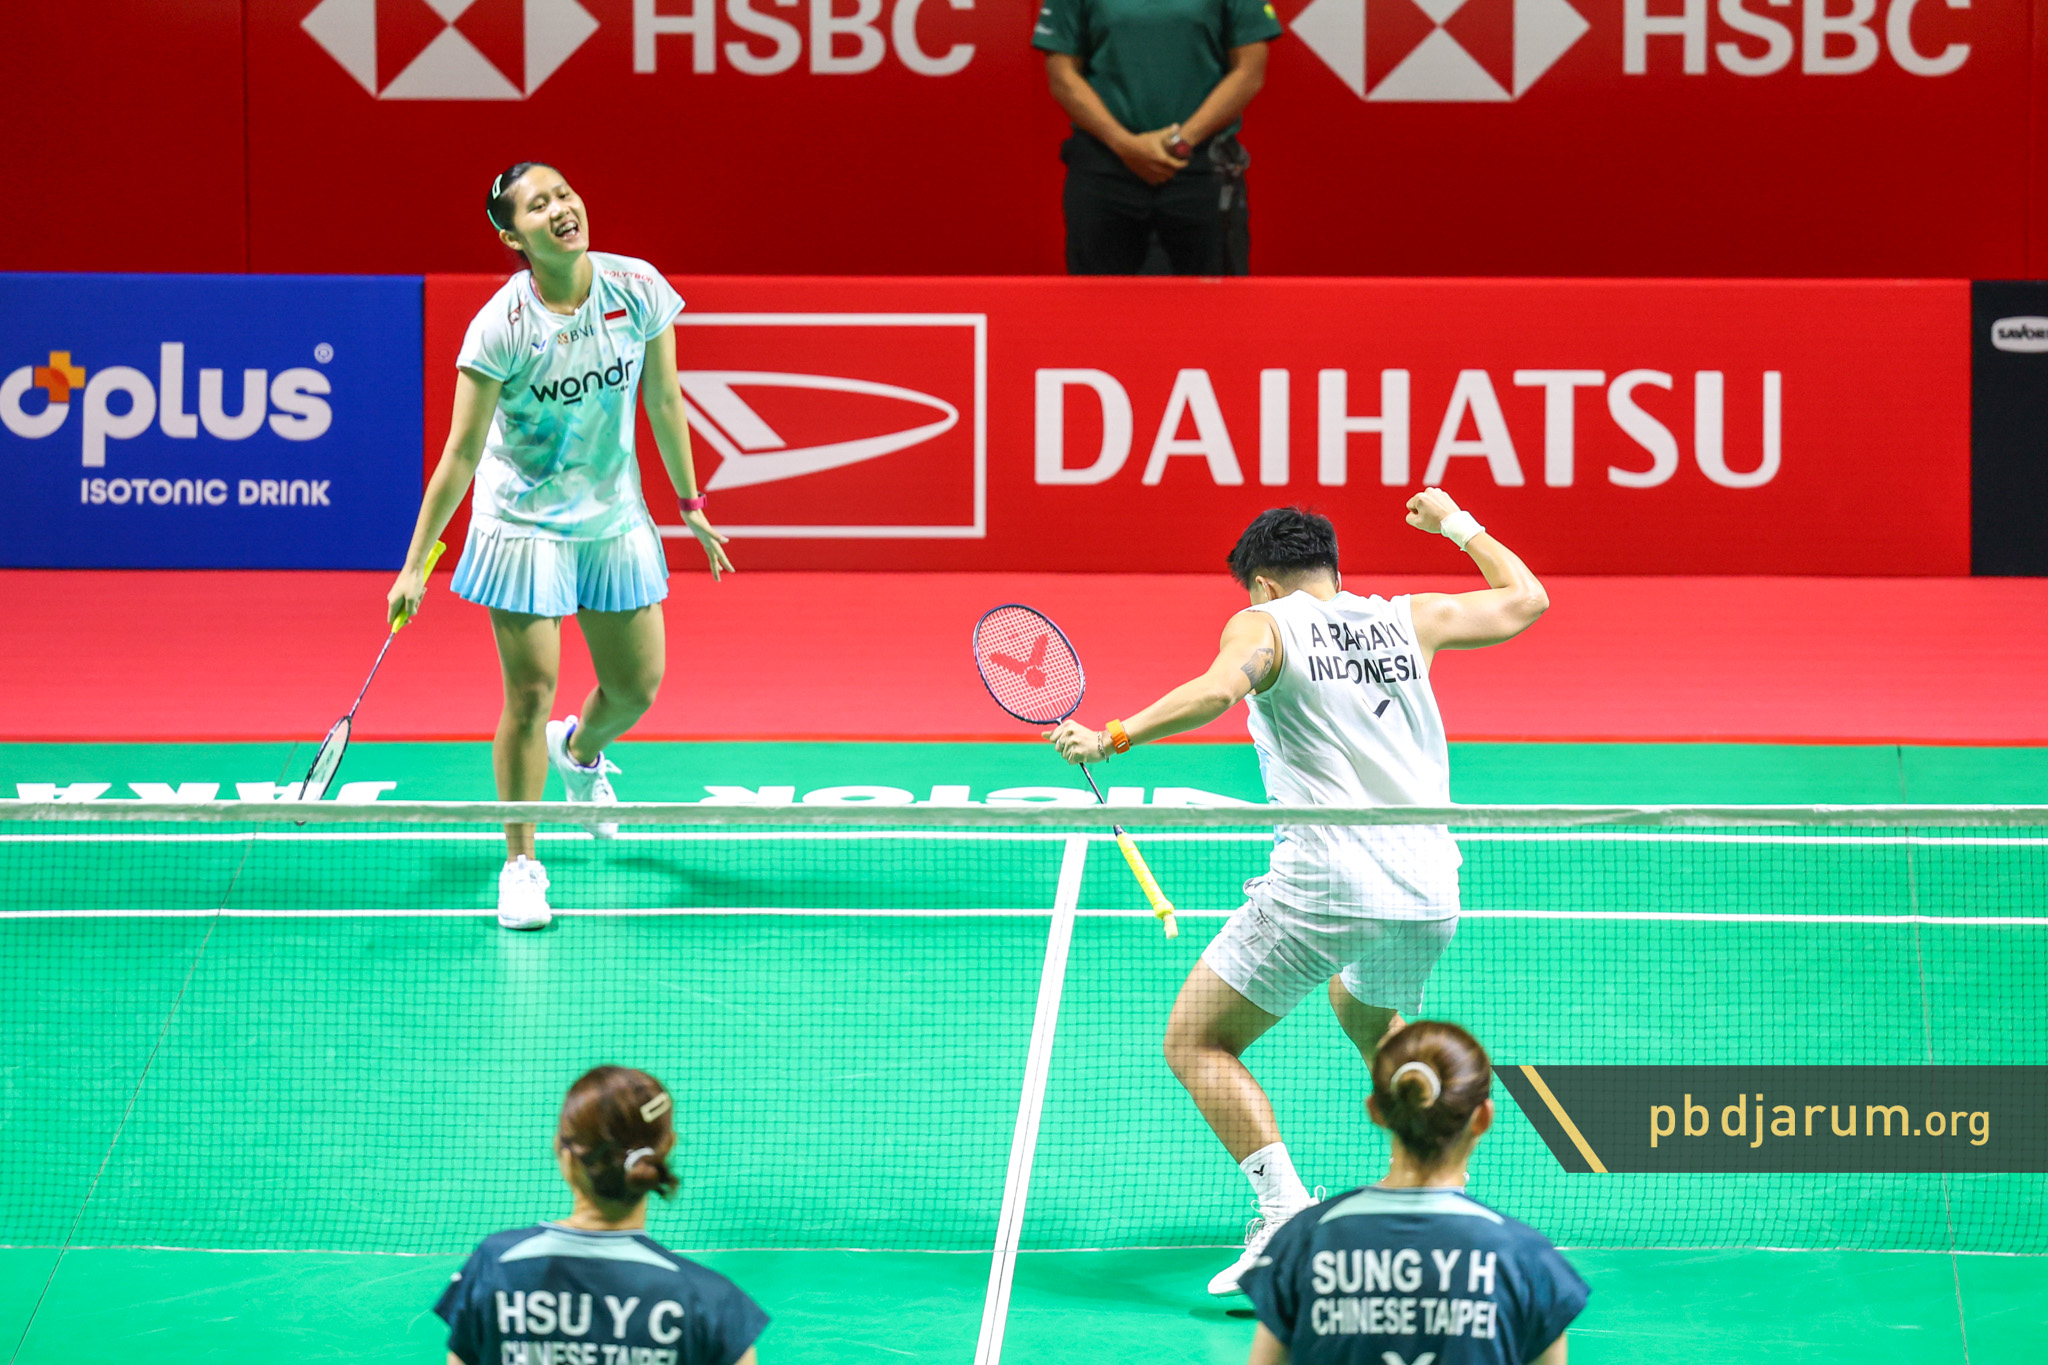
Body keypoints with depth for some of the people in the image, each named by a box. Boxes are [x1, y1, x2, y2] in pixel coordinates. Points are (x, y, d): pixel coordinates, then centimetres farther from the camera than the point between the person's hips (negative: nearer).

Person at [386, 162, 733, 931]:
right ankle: (520, 863, 7)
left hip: (615, 521, 4)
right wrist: (415, 565, -18)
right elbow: (461, 452, -17)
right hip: (524, 524, -4)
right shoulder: (501, 328, -21)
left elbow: (663, 400, 3)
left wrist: (691, 506, 9)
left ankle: (580, 751, 48)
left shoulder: (640, 290, -11)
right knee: (530, 694, -7)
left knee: (637, 688, 11)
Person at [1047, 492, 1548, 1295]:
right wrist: (1456, 525, 44)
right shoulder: (1412, 618, 16)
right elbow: (1526, 598, 31)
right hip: (1430, 889, 6)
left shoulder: (1265, 624, 3)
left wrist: (1112, 739, -16)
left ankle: (1288, 1216, -17)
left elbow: (1216, 691, -20)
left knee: (1196, 1042, 1)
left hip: (1326, 882, -6)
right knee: (1369, 1016, 37)